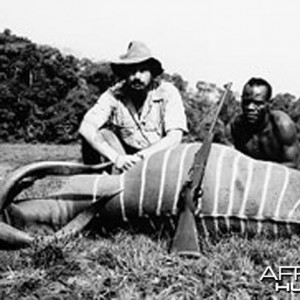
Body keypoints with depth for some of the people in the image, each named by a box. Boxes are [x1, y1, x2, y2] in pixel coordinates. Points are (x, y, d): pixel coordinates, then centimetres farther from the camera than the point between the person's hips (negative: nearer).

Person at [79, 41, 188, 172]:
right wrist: (116, 158, -35)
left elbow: (175, 137, -23)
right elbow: (85, 128, -22)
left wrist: (140, 156, -36)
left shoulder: (168, 93, -14)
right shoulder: (114, 95, -11)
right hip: (125, 152, 1)